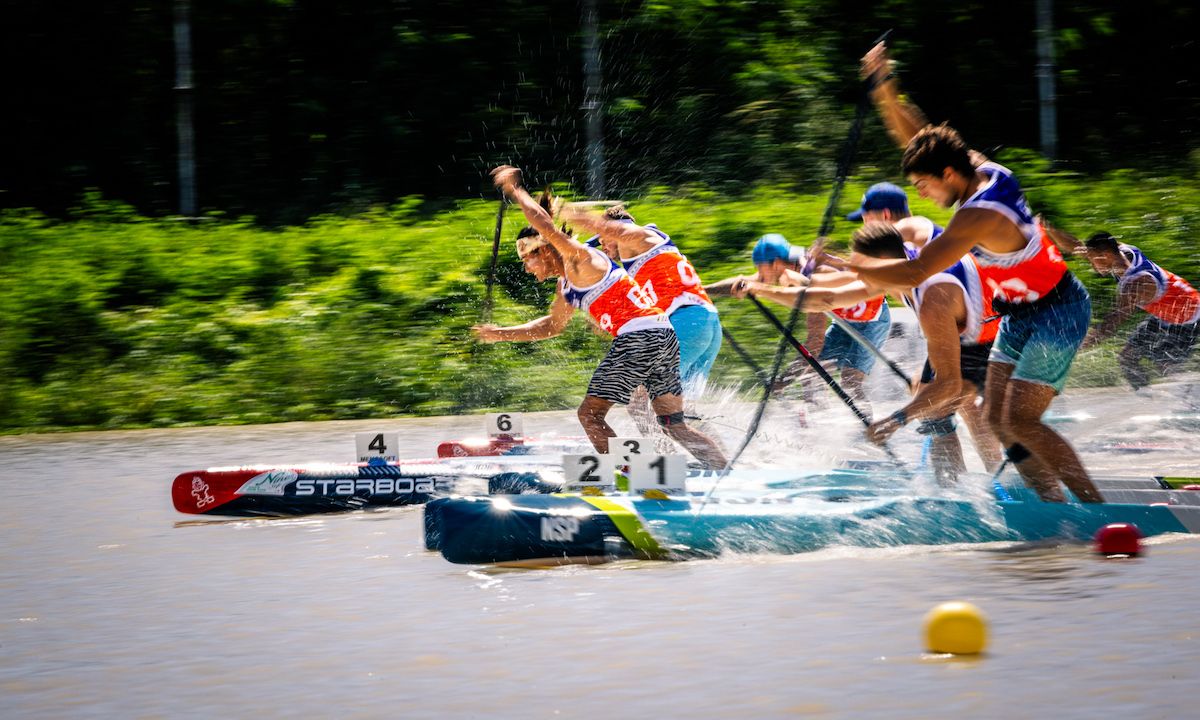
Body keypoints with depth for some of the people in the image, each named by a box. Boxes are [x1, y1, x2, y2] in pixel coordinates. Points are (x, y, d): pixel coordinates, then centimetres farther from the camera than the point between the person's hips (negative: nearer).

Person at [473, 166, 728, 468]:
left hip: (638, 338, -10)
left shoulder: (579, 260, -4)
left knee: (590, 414, -6)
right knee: (674, 426, 12)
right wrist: (502, 334, 36)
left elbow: (544, 224, -20)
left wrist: (514, 190, -9)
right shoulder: (567, 285, 24)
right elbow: (552, 325, 38)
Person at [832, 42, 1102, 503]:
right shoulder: (982, 169, -4)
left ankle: (1098, 509, -13)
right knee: (997, 416, 4)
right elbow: (916, 136, 9)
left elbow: (913, 274, -32)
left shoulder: (980, 216, -30)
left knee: (1020, 421, -16)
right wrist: (885, 89, -5)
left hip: (1057, 315, -10)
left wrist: (840, 264, -27)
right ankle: (1053, 501, 5)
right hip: (1022, 313, 10)